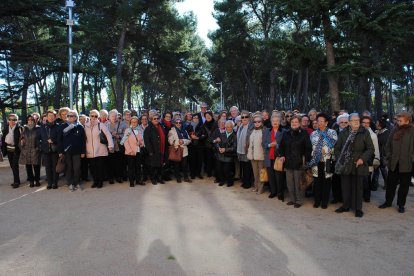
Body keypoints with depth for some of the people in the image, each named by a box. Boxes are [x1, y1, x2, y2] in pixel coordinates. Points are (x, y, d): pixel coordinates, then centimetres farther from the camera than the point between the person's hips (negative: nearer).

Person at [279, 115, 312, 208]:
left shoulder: (304, 134, -5)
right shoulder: (286, 133, 9)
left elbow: (308, 148, -5)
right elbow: (282, 146, 19)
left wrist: (305, 159, -10)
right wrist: (282, 155, 8)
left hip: (298, 162, -5)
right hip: (288, 162, 5)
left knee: (298, 182, 1)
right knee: (289, 182, 10)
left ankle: (299, 201, 15)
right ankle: (292, 199, 23)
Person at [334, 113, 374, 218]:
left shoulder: (365, 133, -2)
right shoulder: (343, 133, 4)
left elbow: (370, 149, -1)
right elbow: (337, 147, 10)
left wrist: (363, 159, -13)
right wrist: (339, 159, 0)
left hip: (358, 165, -2)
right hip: (345, 165, 2)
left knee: (358, 187, 5)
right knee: (345, 186, 10)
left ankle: (358, 208, 16)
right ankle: (346, 205, 26)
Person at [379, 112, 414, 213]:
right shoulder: (395, 130, 4)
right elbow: (388, 145, 10)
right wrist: (389, 156, 3)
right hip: (394, 163, 3)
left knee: (404, 185, 10)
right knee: (390, 183, 11)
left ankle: (401, 204, 22)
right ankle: (388, 201, 26)